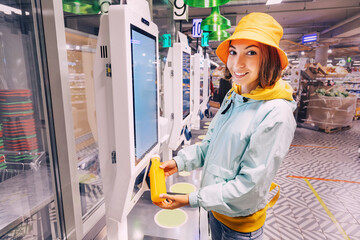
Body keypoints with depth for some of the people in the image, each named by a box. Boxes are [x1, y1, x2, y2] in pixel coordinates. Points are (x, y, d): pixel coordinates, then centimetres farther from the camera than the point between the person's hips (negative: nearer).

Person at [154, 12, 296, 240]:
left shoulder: (276, 113, -26)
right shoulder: (233, 97, -1)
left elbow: (250, 185, -25)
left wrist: (192, 200, -22)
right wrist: (179, 162, -6)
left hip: (240, 221, -6)